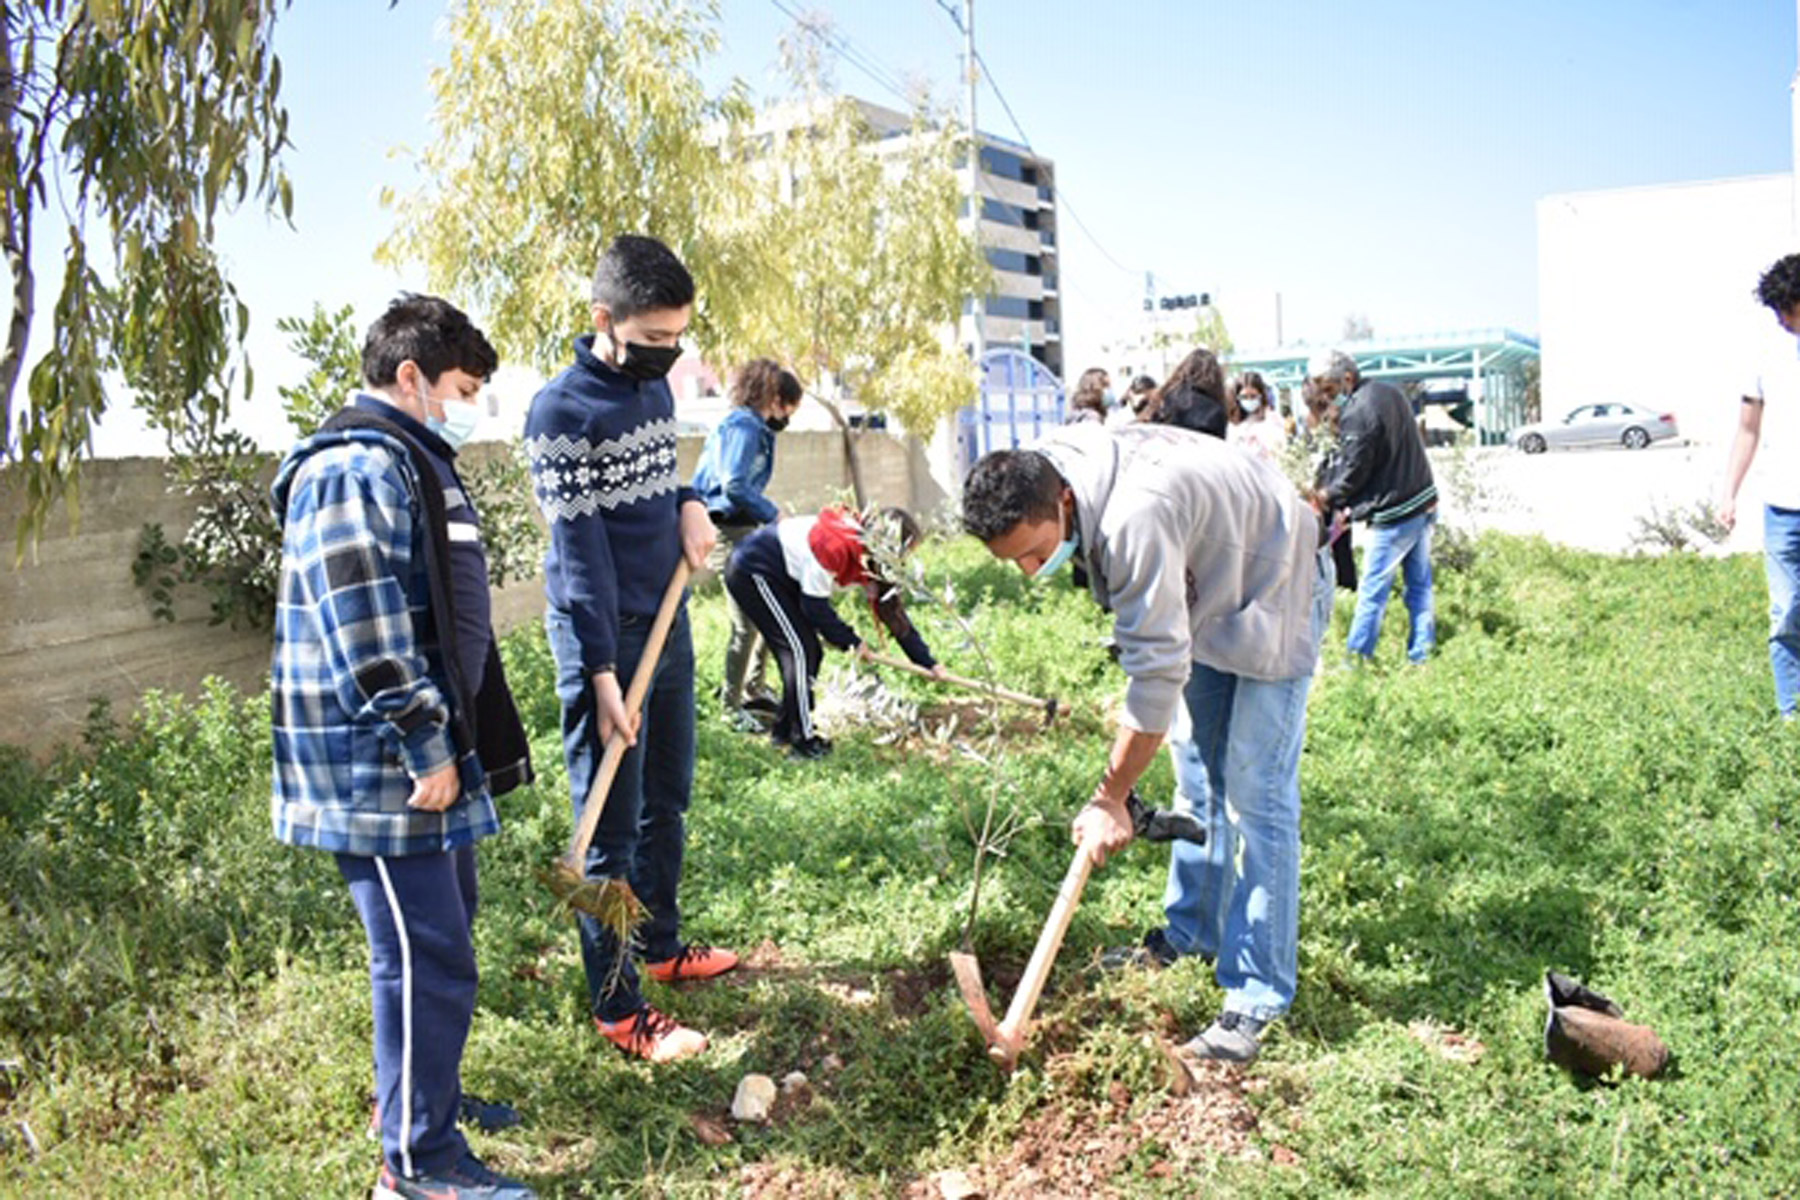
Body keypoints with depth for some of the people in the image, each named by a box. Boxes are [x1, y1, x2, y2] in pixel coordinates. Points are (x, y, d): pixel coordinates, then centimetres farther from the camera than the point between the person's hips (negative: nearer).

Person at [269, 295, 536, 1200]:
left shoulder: (413, 462, 17)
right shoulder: (356, 469, -17)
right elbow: (363, 627, -24)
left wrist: (446, 741, 27)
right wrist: (423, 748, -21)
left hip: (432, 752, 11)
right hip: (381, 768, -11)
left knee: (441, 936, 21)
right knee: (427, 958, -3)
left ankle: (426, 1090, 39)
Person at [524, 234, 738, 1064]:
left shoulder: (654, 385, 8)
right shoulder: (561, 410, -16)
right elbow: (580, 551, -19)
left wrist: (690, 505, -1)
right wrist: (602, 673, -22)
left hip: (669, 623, 8)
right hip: (604, 637, -8)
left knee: (668, 802, 19)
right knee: (612, 826, -1)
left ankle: (663, 946, 36)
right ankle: (615, 1004, 10)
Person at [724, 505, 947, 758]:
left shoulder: (870, 559, -3)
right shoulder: (835, 546, -30)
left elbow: (894, 611, 3)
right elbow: (815, 605, -23)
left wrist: (929, 663, 3)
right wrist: (851, 641, -13)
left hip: (778, 578, 9)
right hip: (751, 573, -9)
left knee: (809, 651, 8)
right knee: (801, 649, -12)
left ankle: (785, 730, 21)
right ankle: (804, 739, -4)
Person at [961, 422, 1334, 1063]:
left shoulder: (1134, 518, -41)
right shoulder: (1050, 465, -14)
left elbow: (1159, 672, -35)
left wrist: (1109, 799, -27)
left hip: (1272, 593, -9)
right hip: (1205, 588, 9)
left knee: (1254, 793, -12)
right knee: (1197, 775, 14)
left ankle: (1257, 997, -6)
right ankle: (1192, 935, 28)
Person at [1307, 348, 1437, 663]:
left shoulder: (1356, 414, -20)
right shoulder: (1390, 393, 10)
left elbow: (1353, 472, -14)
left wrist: (1326, 497, 4)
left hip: (1393, 516, -9)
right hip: (1424, 504, 9)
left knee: (1372, 593, 1)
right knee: (1420, 585, 13)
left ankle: (1357, 659, 9)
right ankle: (1422, 655, 19)